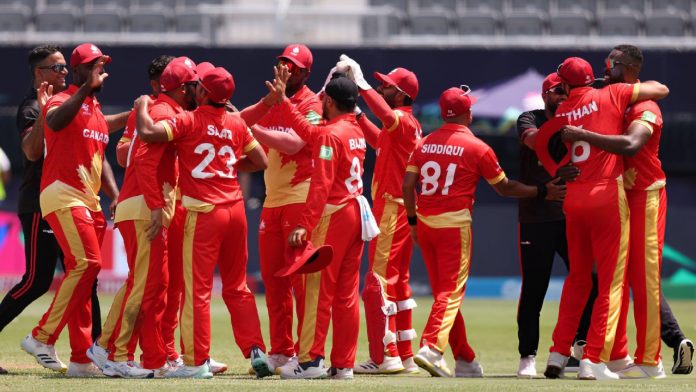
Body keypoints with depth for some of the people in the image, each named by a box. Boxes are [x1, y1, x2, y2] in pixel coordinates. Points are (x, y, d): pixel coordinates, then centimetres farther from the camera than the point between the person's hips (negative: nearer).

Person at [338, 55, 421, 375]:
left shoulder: (403, 120, -14)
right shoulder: (409, 124, 16)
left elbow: (386, 115, -37)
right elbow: (378, 139, 31)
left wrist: (361, 84, -32)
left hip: (391, 208, -10)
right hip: (402, 208, 10)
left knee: (378, 281, -11)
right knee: (398, 282, 15)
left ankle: (385, 357, -14)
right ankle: (405, 356, 20)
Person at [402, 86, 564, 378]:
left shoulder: (425, 143, 8)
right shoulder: (477, 148, -5)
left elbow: (407, 185, 4)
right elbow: (504, 188, 2)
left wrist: (413, 220, 15)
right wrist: (543, 192, 12)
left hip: (425, 223, 6)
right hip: (454, 223, -6)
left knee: (443, 291, 12)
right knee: (452, 292, -6)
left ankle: (465, 361, 18)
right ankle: (431, 348, -26)